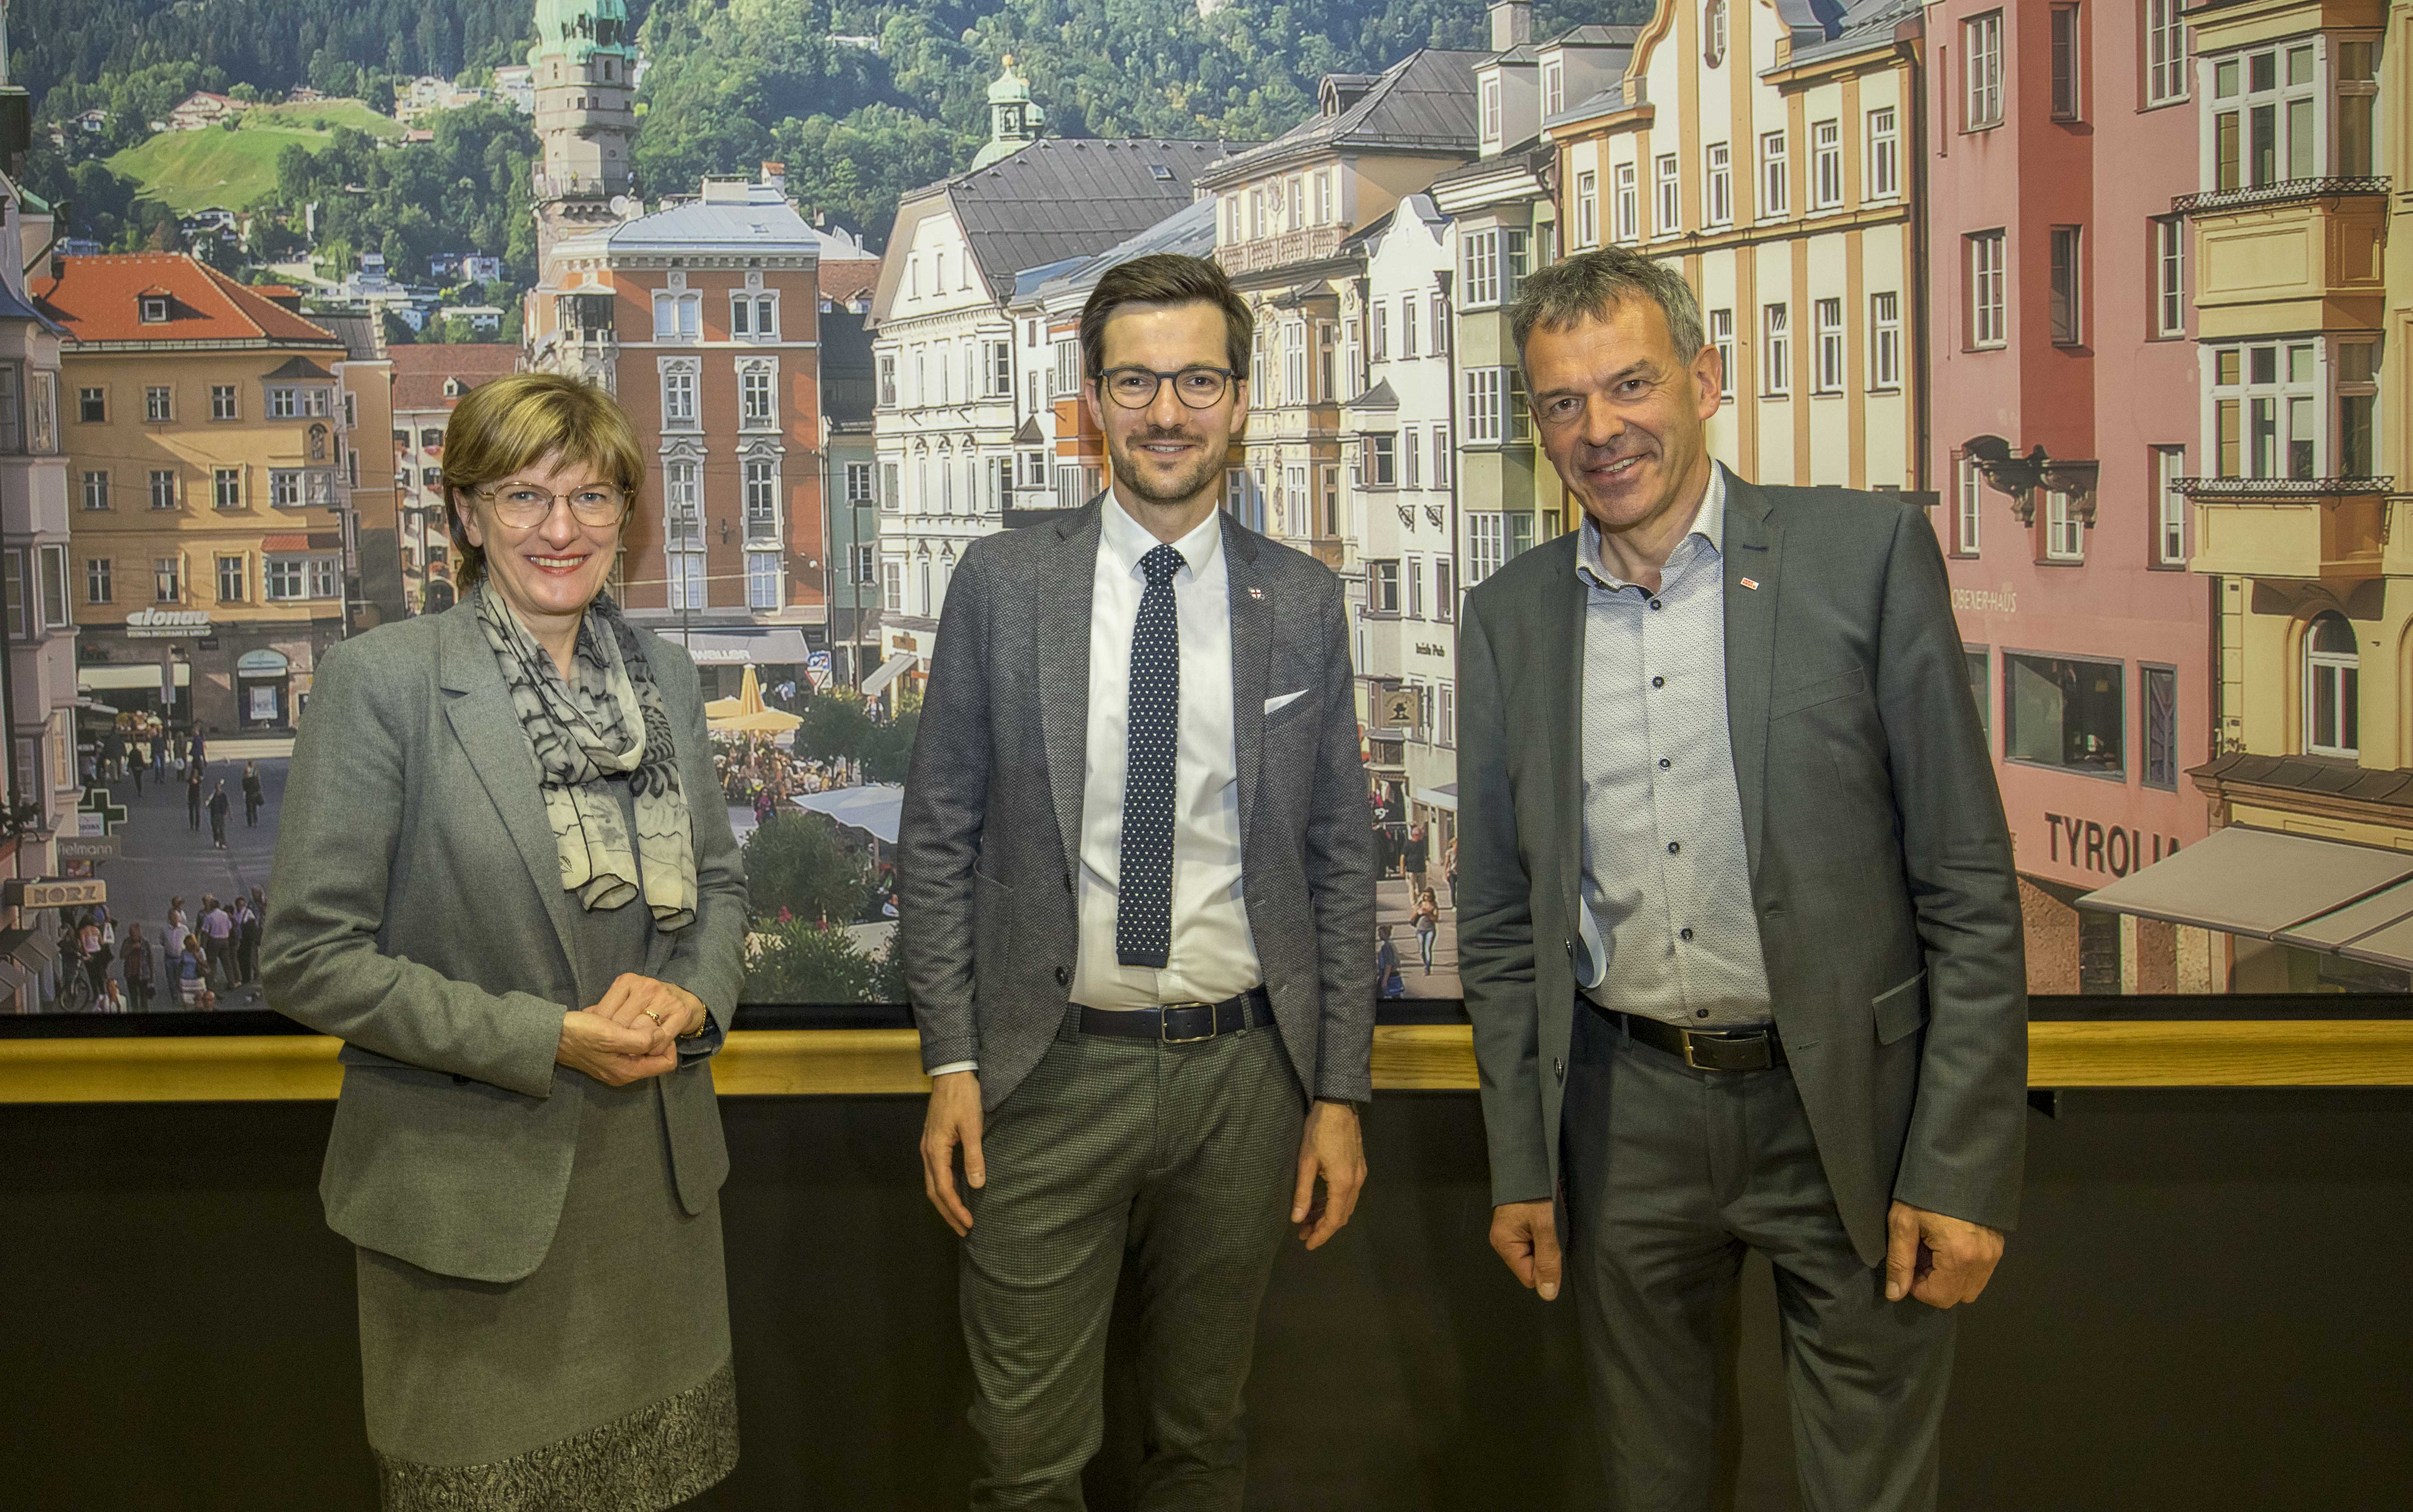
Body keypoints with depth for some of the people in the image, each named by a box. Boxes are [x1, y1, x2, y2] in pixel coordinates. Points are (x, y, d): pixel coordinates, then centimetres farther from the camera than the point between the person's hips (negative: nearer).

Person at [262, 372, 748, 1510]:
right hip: (476, 1191, -5)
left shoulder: (664, 677, 4)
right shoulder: (378, 679, -13)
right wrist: (546, 1041, -19)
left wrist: (694, 996, -7)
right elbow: (310, 958, -14)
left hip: (658, 1173, 5)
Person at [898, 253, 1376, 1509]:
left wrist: (1339, 1089, 2)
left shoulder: (1303, 604, 3)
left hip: (1239, 1074, 2)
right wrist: (951, 1062, -4)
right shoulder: (1002, 583, -1)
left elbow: (1340, 860, 6)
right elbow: (938, 836, 2)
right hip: (1049, 1068, -1)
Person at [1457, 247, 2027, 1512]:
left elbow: (1970, 886, -7)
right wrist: (1519, 1167, 8)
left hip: (1845, 1110, -3)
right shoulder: (1509, 617, 4)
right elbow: (1501, 922, 10)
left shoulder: (1867, 551, -7)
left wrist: (1963, 1167, -11)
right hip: (1627, 1114, 3)